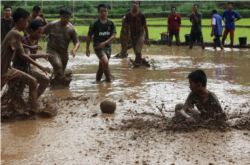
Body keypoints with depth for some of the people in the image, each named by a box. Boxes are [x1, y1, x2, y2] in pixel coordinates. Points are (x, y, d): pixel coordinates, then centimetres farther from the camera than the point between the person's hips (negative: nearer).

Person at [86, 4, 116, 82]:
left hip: (107, 46, 4)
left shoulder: (111, 23, 5)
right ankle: (109, 79, -10)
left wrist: (104, 43, -14)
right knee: (105, 61, -24)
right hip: (97, 45, -4)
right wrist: (87, 48, 4)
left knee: (102, 66, 10)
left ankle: (97, 80, 25)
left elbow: (113, 36, -1)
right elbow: (89, 36, 4)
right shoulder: (95, 23, -2)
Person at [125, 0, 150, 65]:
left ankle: (138, 63, -5)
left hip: (140, 35, -3)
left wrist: (147, 38, -2)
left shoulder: (141, 15, -11)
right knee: (136, 52, 10)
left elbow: (145, 27, -4)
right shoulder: (128, 15, -3)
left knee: (138, 51, -19)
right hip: (132, 36, 3)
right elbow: (127, 27, 8)